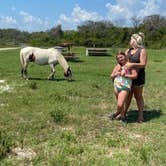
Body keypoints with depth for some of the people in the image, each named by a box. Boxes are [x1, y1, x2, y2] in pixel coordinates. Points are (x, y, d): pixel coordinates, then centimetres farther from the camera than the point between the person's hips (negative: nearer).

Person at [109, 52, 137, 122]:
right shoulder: (117, 66, 9)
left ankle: (116, 113, 20)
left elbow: (135, 75, -8)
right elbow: (111, 76, 12)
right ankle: (122, 116, 35)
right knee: (120, 104, 15)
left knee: (120, 105, -10)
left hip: (125, 87, -4)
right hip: (116, 86, 4)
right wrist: (115, 74, -8)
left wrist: (125, 75, -15)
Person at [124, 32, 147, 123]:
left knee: (138, 96, 4)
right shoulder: (129, 50, 9)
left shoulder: (142, 51, -10)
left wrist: (132, 64, -29)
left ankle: (140, 116, 14)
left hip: (138, 76, -5)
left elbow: (143, 64, -17)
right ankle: (124, 113, 21)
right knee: (128, 95, 12)